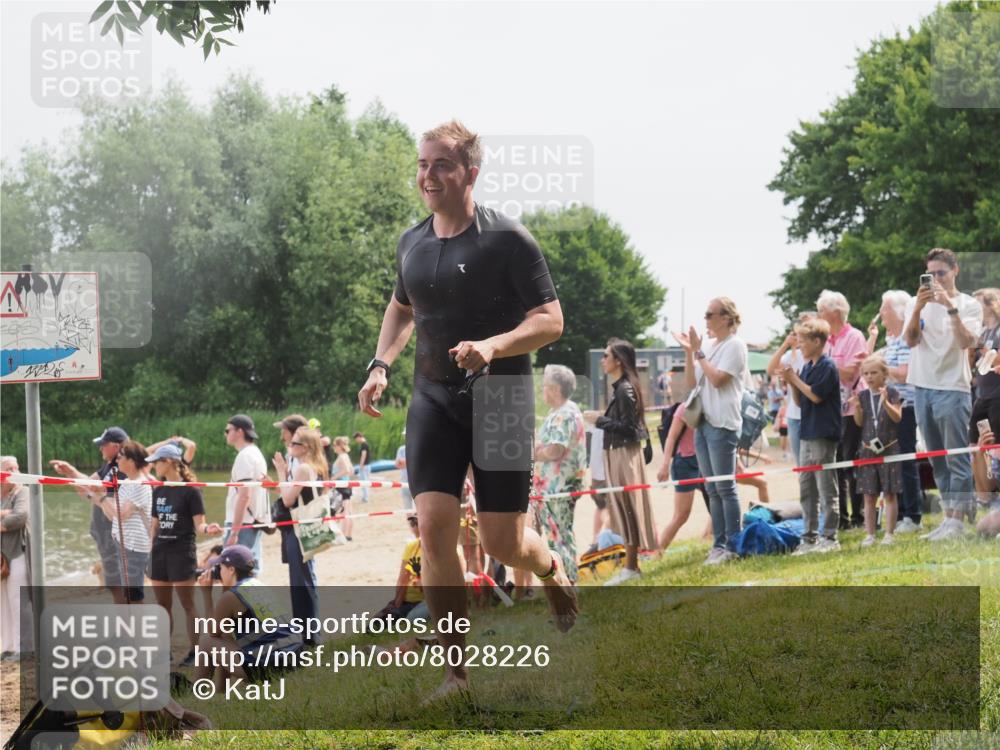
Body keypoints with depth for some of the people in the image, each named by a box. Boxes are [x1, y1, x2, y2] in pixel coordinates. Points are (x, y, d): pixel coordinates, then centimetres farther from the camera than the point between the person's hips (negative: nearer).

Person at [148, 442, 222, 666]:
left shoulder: (190, 490, -8)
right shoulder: (159, 491, 10)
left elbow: (199, 525, -9)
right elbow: (155, 525, 16)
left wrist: (207, 529, -32)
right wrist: (149, 553, 13)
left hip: (182, 553, -6)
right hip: (160, 552, 6)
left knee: (188, 605, -4)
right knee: (162, 605, 9)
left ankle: (195, 652, 2)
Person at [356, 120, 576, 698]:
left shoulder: (507, 239, -10)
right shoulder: (413, 244, 7)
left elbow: (551, 321, -11)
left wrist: (493, 346, -28)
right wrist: (381, 365, 10)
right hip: (435, 400, 4)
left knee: (503, 542, -3)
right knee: (435, 526, -11)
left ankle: (552, 570, 35)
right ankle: (457, 669, -2)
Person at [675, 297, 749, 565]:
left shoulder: (734, 345, -7)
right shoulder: (710, 347, 16)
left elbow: (717, 379, -16)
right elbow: (692, 382, 13)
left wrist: (698, 353, -9)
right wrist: (689, 352, 3)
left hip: (723, 425, -8)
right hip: (703, 422, 8)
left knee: (725, 488, -7)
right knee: (713, 490, 9)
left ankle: (732, 546, -5)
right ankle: (718, 543, 12)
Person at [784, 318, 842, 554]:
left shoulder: (828, 367, -11)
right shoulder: (807, 367, 13)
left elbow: (815, 395, -18)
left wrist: (795, 379, -9)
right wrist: (790, 382, 0)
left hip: (824, 435, -9)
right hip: (808, 434, 9)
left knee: (826, 488, -4)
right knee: (806, 488, 10)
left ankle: (830, 537, -1)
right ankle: (810, 537, 15)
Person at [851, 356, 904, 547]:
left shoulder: (891, 393, -5)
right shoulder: (863, 395, 6)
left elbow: (897, 417, -14)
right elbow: (859, 422, 3)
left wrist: (885, 402, -29)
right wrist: (857, 407, -16)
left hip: (889, 448, -4)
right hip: (868, 449, 4)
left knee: (890, 494, 1)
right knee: (869, 495, 5)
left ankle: (889, 533, 4)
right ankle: (869, 534, 9)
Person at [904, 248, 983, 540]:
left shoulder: (969, 305, 0)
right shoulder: (917, 304, 9)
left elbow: (967, 342, -15)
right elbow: (910, 341, -5)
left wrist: (951, 307, -23)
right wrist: (918, 309, -20)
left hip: (953, 388, -5)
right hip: (922, 387, 5)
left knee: (957, 459, -7)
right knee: (937, 461, 9)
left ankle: (957, 521, -8)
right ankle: (948, 517, 14)